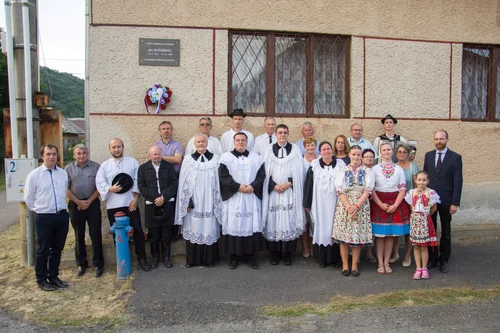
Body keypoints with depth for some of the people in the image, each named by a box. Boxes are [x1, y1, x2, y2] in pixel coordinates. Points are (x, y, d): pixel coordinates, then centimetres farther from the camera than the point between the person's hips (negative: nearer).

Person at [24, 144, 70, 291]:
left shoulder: (63, 173, 5)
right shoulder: (34, 175, -6)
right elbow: (28, 198, 0)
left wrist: (61, 208, 12)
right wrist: (40, 210, 4)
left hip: (62, 216, 4)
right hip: (44, 218, -4)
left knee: (57, 249, 15)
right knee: (43, 250, 7)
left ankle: (53, 276, 30)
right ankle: (41, 280, 23)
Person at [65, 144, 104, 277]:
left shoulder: (96, 166, 1)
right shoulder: (69, 168, 4)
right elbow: (65, 188, 0)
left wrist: (89, 201, -8)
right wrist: (78, 202, -7)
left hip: (93, 203, -1)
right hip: (76, 205, 2)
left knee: (95, 234, 0)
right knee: (79, 235, 10)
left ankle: (98, 264, 9)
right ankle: (81, 263, 21)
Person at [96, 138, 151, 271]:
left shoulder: (132, 162, 5)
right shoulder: (104, 165, 7)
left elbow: (138, 181, 0)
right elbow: (100, 183, 0)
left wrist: (135, 199, -8)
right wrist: (110, 189, -19)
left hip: (130, 203, -1)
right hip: (113, 205, 1)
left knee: (138, 231, 0)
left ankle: (142, 258, 12)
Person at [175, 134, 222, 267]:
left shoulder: (215, 159, 2)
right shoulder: (188, 159, 2)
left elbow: (218, 181, 2)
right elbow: (183, 182, 1)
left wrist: (217, 201, -1)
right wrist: (186, 201, -5)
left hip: (209, 201, 0)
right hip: (193, 201, 0)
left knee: (209, 228, 5)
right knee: (193, 228, 5)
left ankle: (209, 258, 17)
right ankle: (192, 259, 17)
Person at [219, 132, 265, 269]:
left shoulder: (256, 158, 11)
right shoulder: (226, 157, 4)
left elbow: (261, 175, 4)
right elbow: (223, 176, -5)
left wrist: (252, 186, -13)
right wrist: (238, 187, -14)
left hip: (252, 198, 2)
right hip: (233, 198, -2)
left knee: (252, 225, 0)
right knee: (233, 225, -2)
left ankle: (250, 255, 11)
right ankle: (234, 256, 9)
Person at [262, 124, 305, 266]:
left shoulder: (295, 149, 5)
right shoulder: (269, 150, 7)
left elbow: (298, 172, 1)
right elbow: (266, 171, 2)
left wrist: (289, 183, -12)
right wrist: (274, 185, -11)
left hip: (290, 191, 0)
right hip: (273, 191, 1)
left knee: (289, 221, -1)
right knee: (273, 221, 1)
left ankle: (287, 253, 9)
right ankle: (275, 253, 11)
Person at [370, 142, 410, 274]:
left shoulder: (399, 169, 8)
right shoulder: (375, 169, 3)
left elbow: (402, 189, 2)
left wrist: (395, 205, -10)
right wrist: (381, 204, -13)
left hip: (395, 205, 2)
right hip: (378, 203, -2)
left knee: (391, 235, 5)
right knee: (379, 234, 0)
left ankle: (386, 263, 14)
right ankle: (380, 263, 8)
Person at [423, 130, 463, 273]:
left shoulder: (455, 157, -4)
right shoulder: (428, 155, 7)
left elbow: (458, 181, -7)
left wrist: (455, 203, -11)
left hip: (446, 201, -2)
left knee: (446, 232, 10)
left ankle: (444, 260, 21)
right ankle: (432, 258, 20)